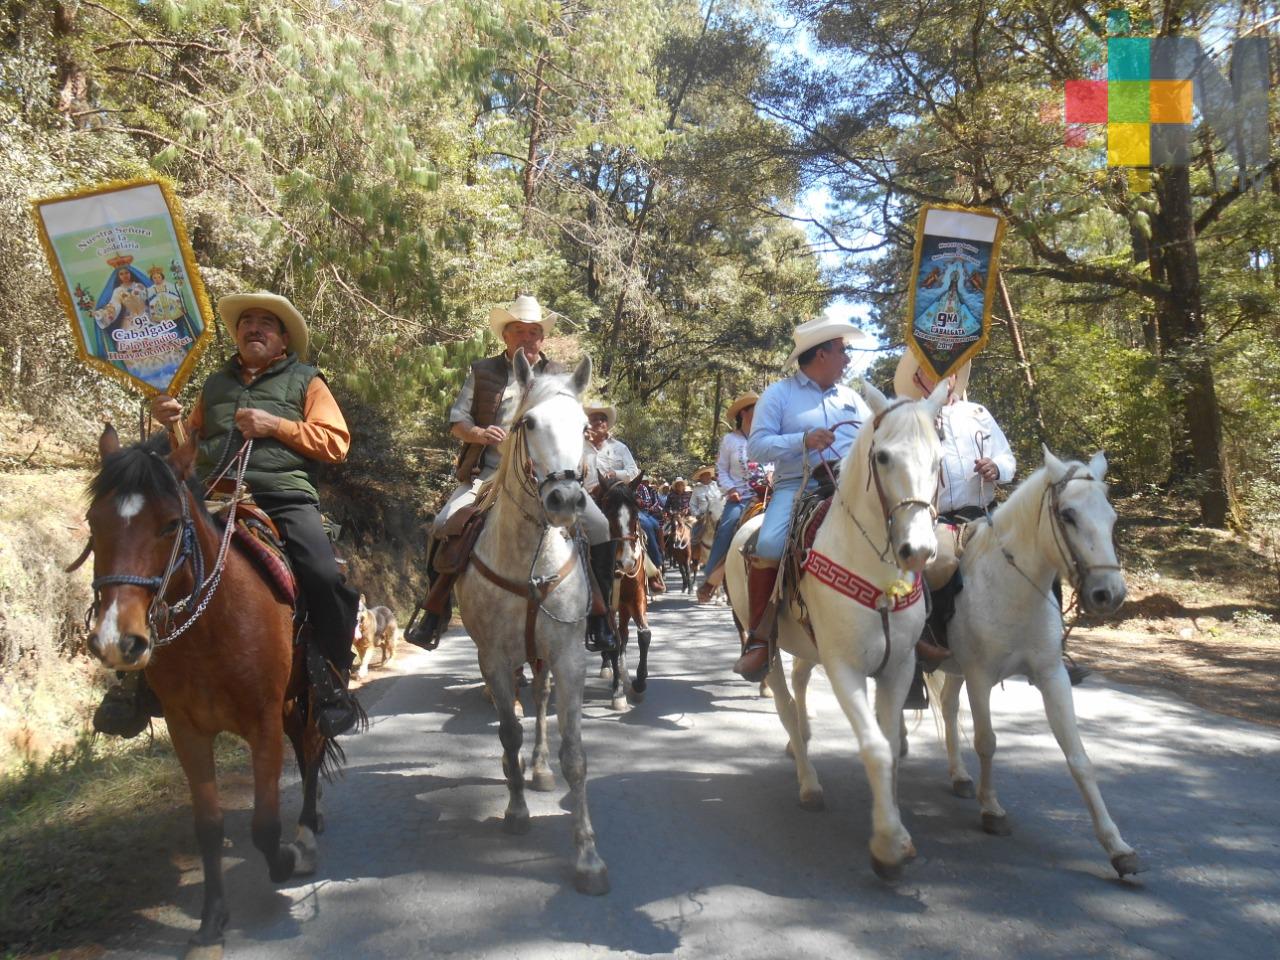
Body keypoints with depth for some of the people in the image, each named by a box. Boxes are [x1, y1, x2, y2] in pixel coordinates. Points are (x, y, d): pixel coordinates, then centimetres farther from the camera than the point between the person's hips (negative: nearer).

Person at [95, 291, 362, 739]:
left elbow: (336, 444, 2)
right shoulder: (215, 384, 25)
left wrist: (276, 426, -7)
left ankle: (333, 684, -9)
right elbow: (192, 447, 28)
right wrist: (172, 423, 7)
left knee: (326, 579, -27)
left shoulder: (306, 381, 13)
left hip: (284, 497, -4)